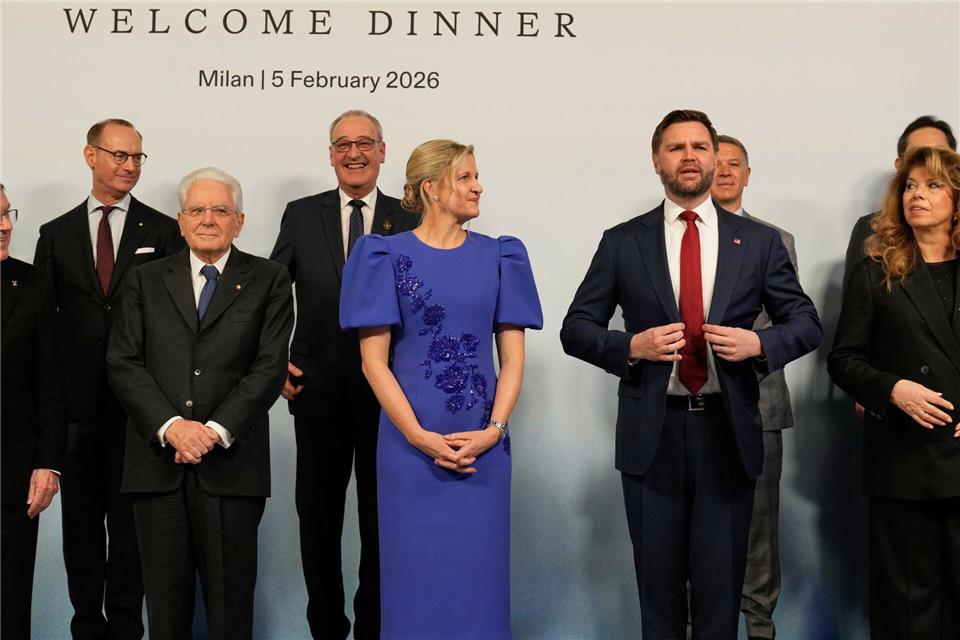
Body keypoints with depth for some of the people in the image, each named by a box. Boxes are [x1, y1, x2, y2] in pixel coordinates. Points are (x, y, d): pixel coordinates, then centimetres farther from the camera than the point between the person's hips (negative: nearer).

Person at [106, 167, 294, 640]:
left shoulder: (268, 281, 6)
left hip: (231, 462, -2)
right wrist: (171, 426, -12)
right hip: (157, 462, 2)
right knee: (165, 599, 9)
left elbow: (270, 367, -3)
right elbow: (123, 364, 2)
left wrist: (216, 431, -14)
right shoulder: (145, 281, 12)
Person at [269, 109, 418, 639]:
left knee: (381, 517, 9)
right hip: (318, 390, 1)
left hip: (385, 391, -1)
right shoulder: (301, 215, 5)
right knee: (318, 516, 11)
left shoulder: (408, 221, 1)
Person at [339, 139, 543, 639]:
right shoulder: (388, 256, -1)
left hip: (483, 446, 2)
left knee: (478, 574, 9)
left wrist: (494, 429, -9)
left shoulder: (499, 257, 7)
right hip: (411, 443, -2)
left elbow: (512, 354, 5)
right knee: (416, 575, 7)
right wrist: (420, 437, -12)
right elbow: (373, 359, -4)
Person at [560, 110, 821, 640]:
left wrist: (759, 344, -12)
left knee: (720, 583, 10)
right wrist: (631, 346, -14)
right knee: (658, 585, 11)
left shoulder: (759, 241, 5)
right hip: (651, 434, 0)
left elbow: (806, 323, 8)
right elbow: (576, 328, 4)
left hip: (727, 432, 1)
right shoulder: (621, 242, 3)